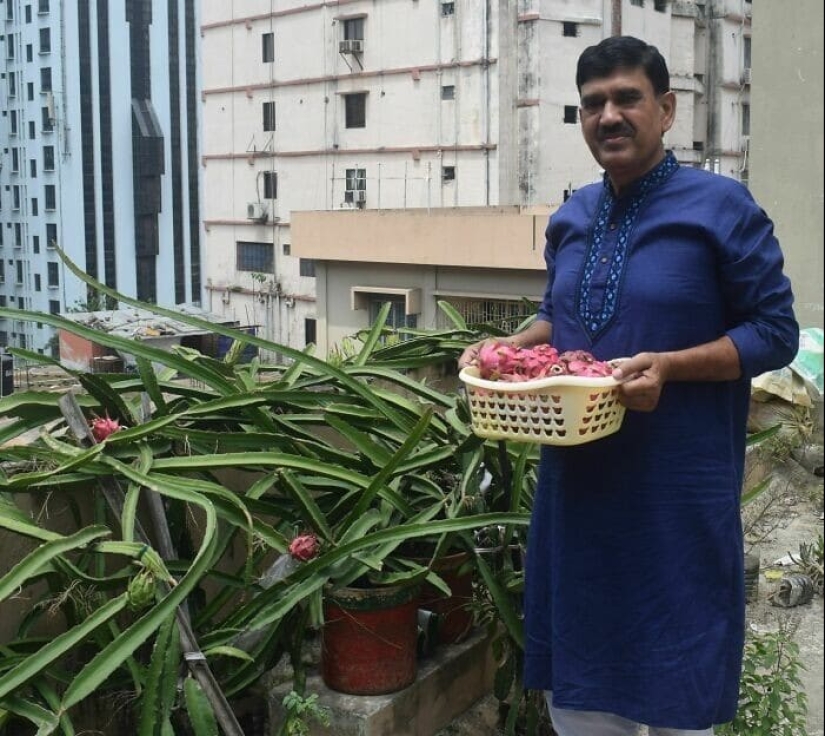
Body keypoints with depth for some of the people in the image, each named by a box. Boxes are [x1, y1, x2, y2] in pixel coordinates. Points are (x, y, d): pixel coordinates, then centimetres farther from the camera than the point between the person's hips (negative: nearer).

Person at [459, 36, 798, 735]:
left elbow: (776, 331, -8)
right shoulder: (572, 217, 9)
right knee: (574, 679, 16)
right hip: (576, 475, 6)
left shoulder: (722, 206, -9)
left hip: (678, 486, -5)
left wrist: (668, 366, -22)